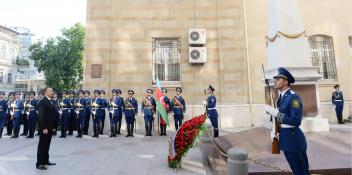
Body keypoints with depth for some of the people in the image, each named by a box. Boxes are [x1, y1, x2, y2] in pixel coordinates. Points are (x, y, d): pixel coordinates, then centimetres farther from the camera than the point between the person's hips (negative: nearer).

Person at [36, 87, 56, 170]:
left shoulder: (50, 102, 14)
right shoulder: (42, 102, -13)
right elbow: (41, 116, -19)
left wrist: (53, 127, 13)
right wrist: (44, 128, -22)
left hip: (50, 128, 8)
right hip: (45, 128, -8)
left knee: (47, 145, 15)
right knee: (42, 145, 0)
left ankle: (46, 160, 26)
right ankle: (39, 163, 8)